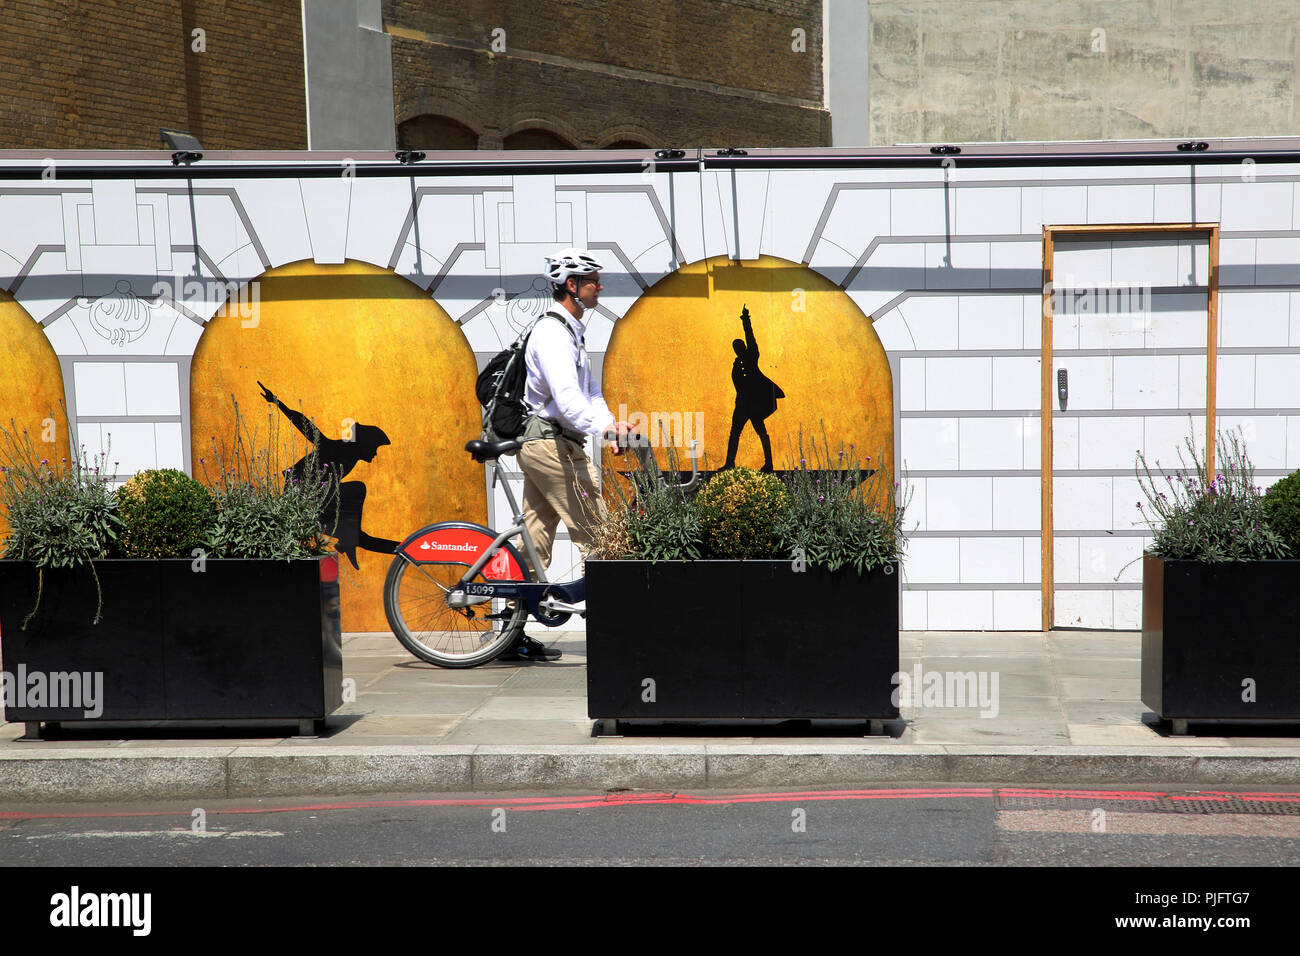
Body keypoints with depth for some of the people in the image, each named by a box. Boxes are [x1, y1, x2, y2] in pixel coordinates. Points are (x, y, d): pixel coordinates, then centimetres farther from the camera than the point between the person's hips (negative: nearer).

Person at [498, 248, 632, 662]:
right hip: (554, 443, -10)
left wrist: (611, 426, -2)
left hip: (539, 445, 10)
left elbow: (588, 391, 15)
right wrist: (603, 429, -40)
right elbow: (566, 397, -28)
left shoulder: (570, 332, 20)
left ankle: (513, 636, 11)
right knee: (597, 536, -7)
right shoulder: (552, 332, -13)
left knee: (534, 545, 9)